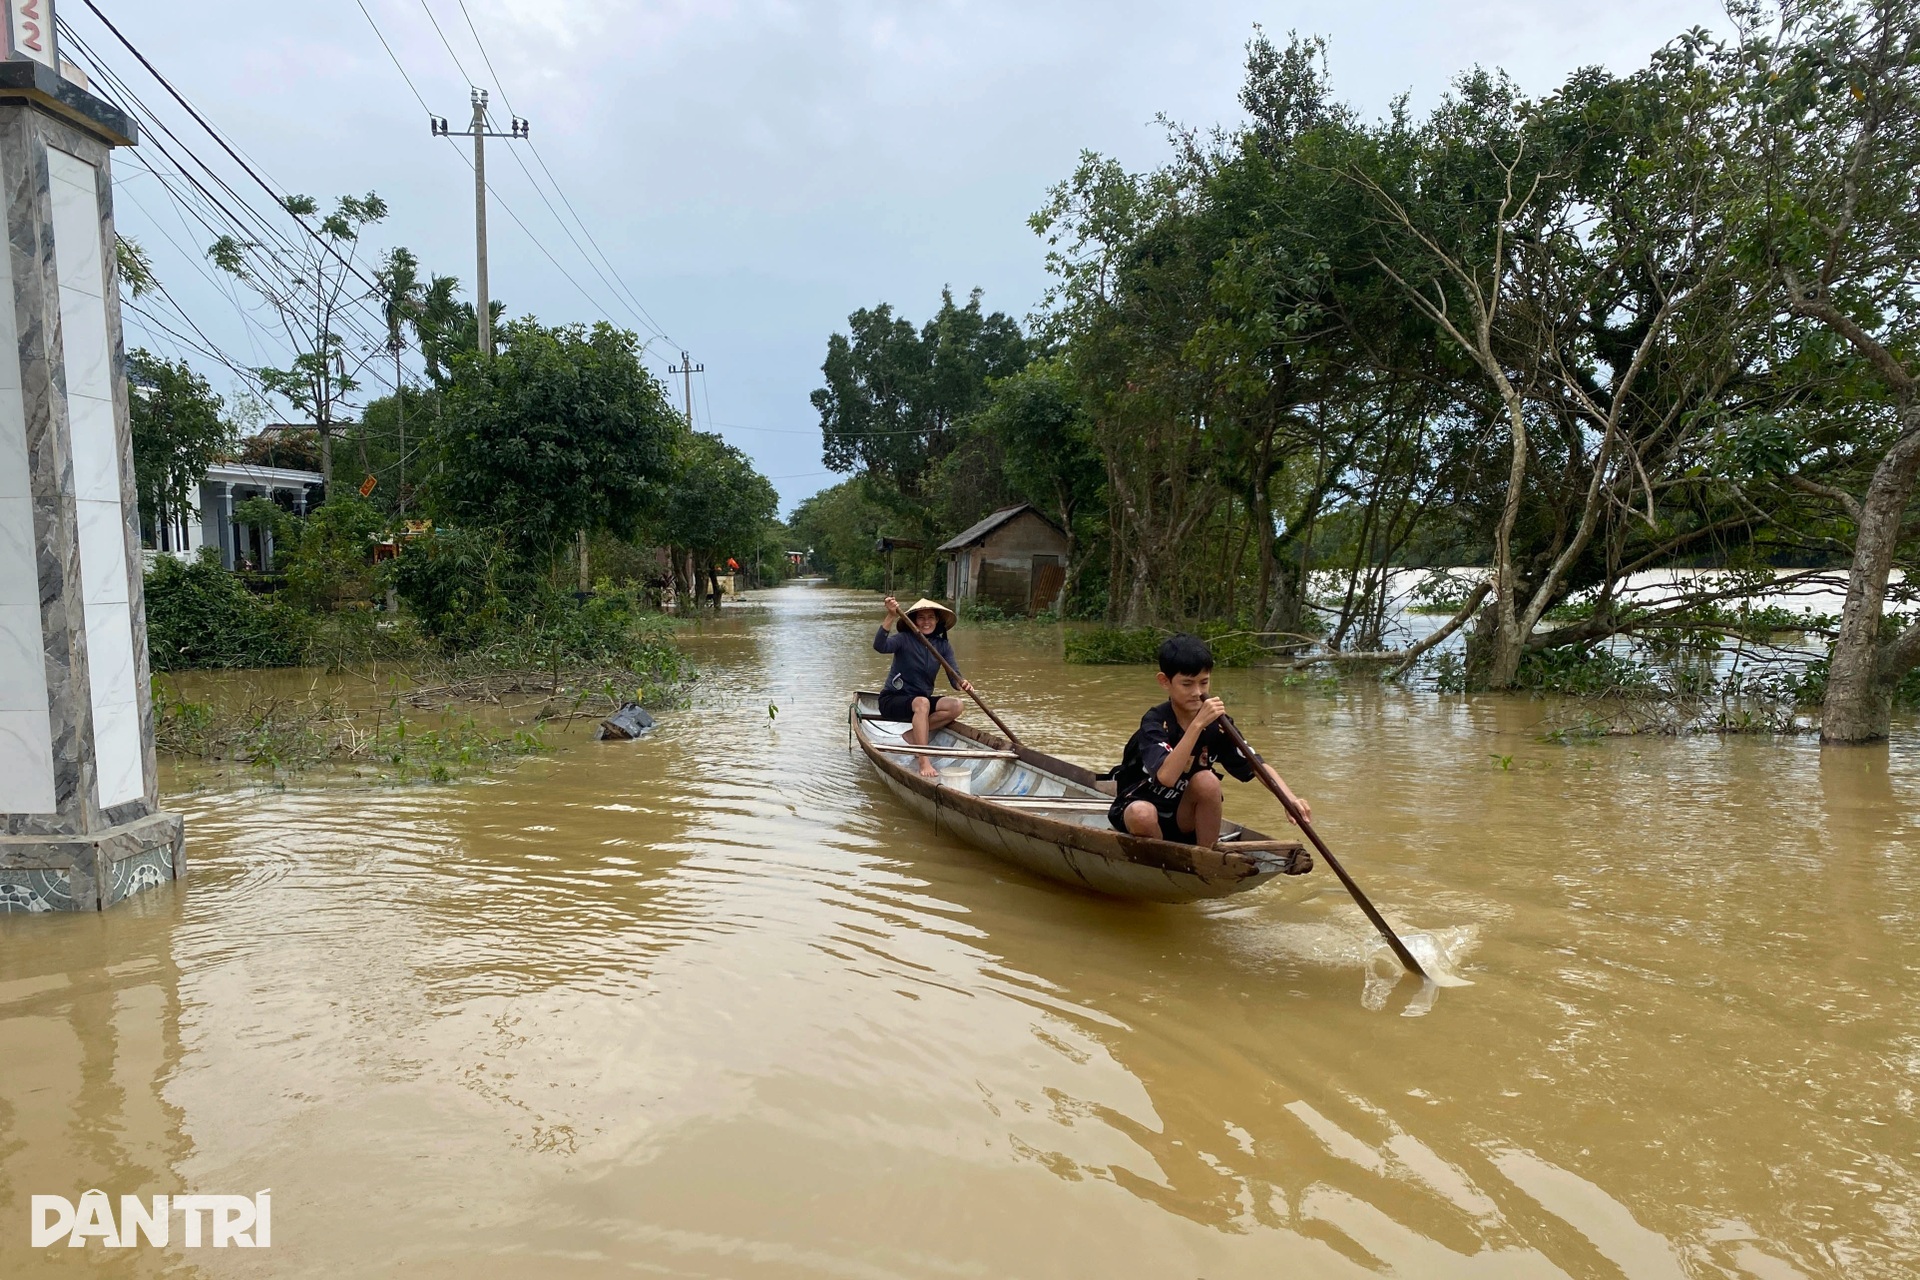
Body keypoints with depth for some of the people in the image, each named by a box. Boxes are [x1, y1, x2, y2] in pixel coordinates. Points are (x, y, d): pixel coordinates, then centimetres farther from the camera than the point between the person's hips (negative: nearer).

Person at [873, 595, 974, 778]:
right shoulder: (904, 639, -10)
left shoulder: (943, 646, 3)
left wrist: (962, 683, -31)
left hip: (921, 701, 5)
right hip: (892, 700, -5)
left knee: (955, 706, -20)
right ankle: (924, 762, -43)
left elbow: (954, 677, -7)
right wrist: (891, 617, -44)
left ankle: (913, 734, -15)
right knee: (922, 703, -37)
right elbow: (879, 646, -31)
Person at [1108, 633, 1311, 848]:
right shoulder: (1154, 722, -21)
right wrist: (1197, 724, -42)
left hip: (1184, 820, 4)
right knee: (1143, 814, -37)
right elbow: (1166, 777, -38)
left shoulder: (1216, 723, -8)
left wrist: (1290, 797, -27)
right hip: (1138, 807, -4)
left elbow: (1257, 765, -9)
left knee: (1207, 780, -26)